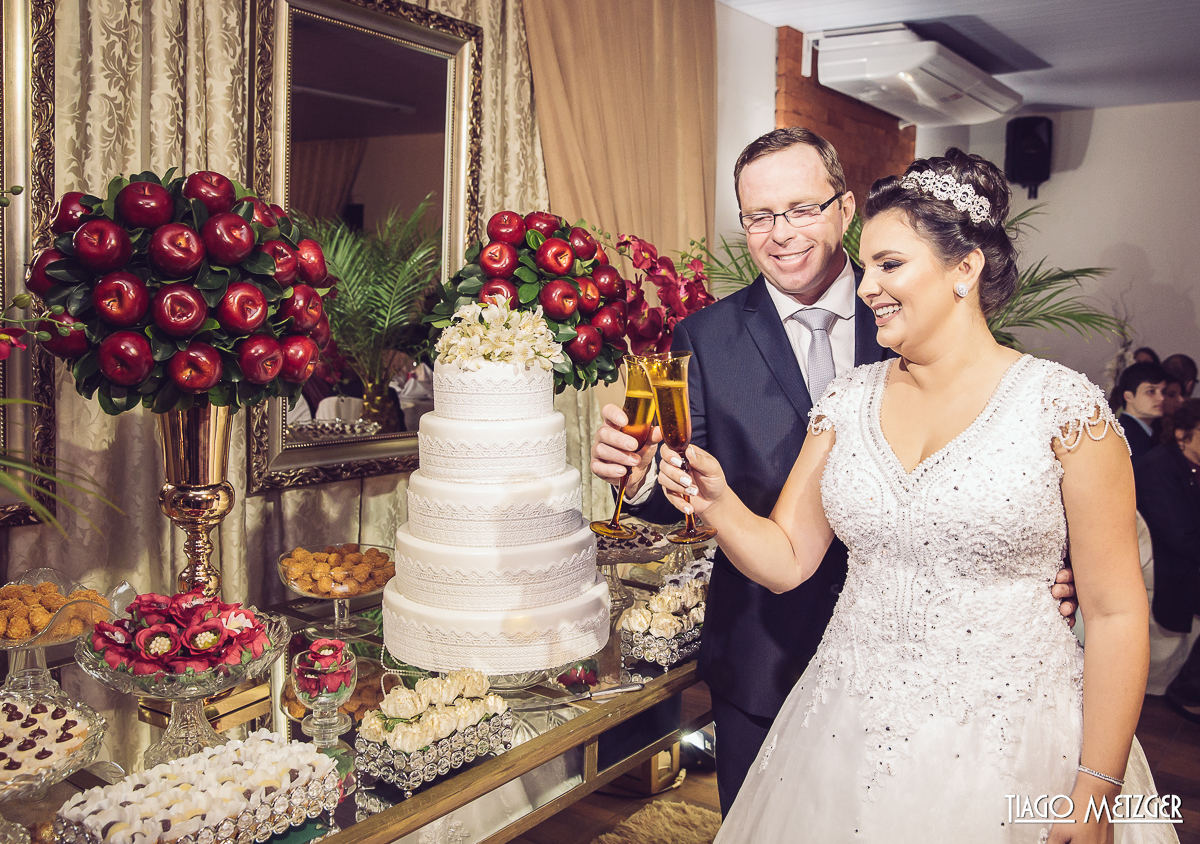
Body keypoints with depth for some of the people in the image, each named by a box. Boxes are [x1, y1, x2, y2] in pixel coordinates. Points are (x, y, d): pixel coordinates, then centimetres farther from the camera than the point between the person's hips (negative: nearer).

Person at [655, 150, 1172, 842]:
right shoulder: (850, 399, 2)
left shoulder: (1064, 406, -11)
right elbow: (786, 560, 2)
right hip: (849, 734, 4)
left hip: (1010, 751, -3)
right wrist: (717, 502, -17)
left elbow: (1116, 612, -9)